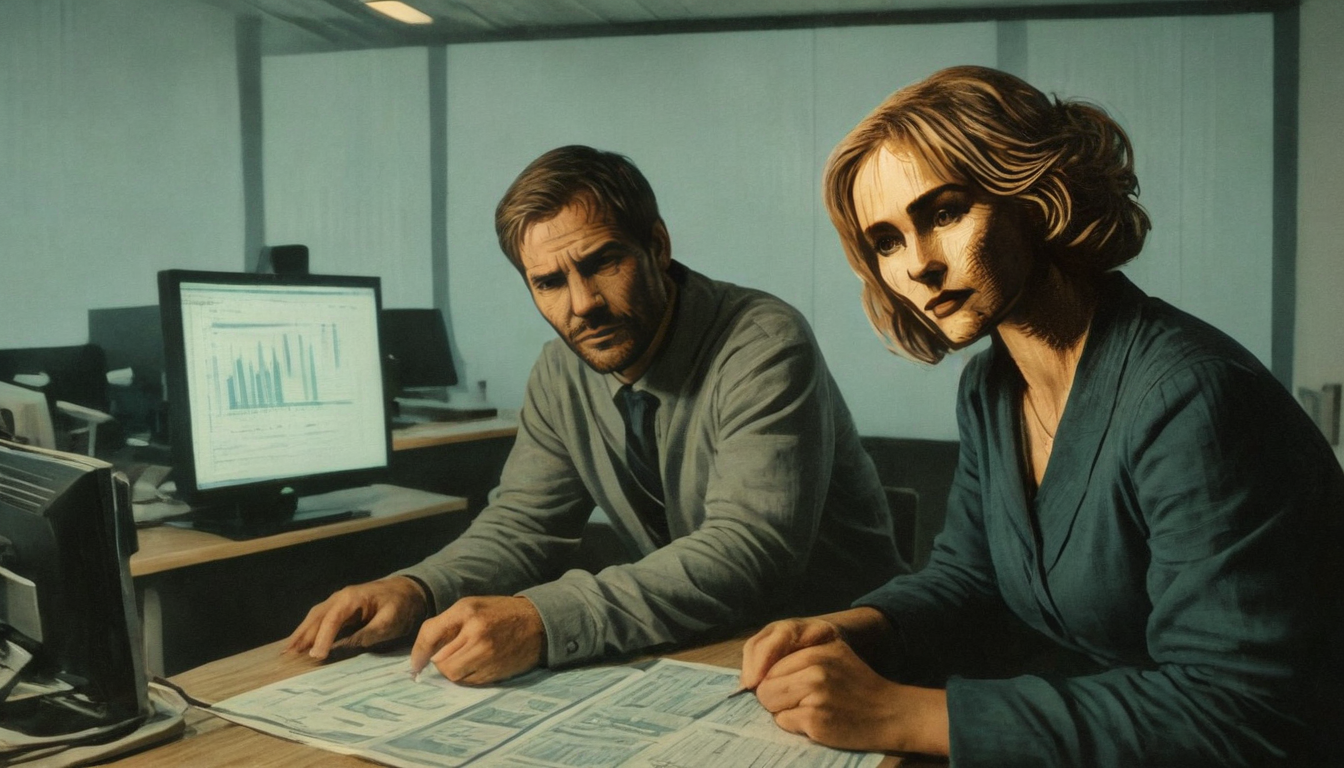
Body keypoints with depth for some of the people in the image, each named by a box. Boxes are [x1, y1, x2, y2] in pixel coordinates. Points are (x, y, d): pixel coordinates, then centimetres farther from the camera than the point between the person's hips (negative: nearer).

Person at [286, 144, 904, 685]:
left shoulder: (764, 348, -22)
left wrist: (545, 621, -41)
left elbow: (747, 552, -31)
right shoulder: (563, 372, 0)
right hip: (702, 649, 5)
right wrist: (416, 590, -18)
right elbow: (520, 526, 3)